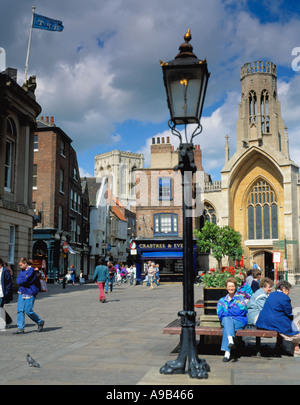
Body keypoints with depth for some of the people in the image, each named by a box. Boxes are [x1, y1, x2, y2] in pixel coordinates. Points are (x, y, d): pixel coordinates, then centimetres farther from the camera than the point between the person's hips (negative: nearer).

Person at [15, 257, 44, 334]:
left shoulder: (31, 270, -13)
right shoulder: (22, 270, 13)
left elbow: (25, 280, -20)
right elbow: (18, 280, 5)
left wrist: (21, 281, -2)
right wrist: (22, 281, -12)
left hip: (30, 293, -8)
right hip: (22, 292, 8)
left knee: (28, 311, -6)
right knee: (20, 310, 0)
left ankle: (40, 322, 16)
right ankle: (20, 328, 6)